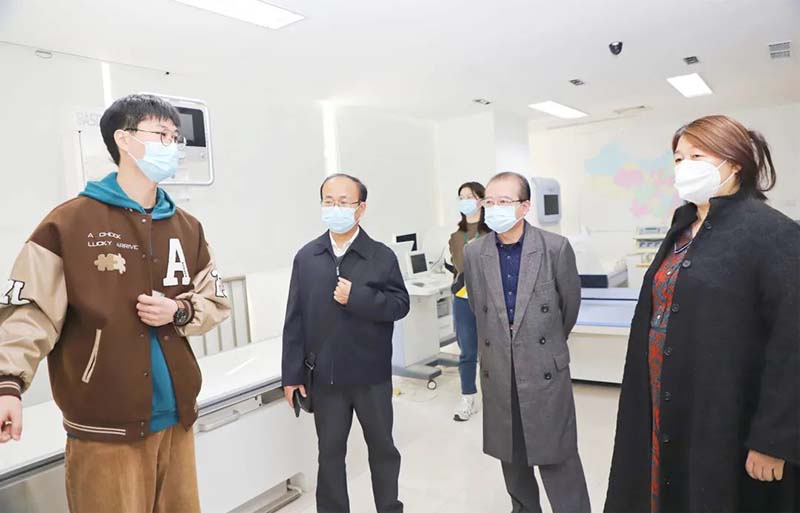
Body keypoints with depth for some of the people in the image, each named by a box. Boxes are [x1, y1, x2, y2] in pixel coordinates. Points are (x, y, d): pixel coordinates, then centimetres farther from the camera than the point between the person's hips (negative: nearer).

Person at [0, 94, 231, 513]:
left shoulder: (187, 228, 9)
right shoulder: (69, 222, -7)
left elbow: (215, 303, 12)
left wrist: (179, 312, -7)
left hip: (176, 419, 5)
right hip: (105, 429, -5)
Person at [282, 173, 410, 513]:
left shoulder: (382, 256, -5)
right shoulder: (306, 257, -1)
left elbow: (400, 304, -8)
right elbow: (295, 320, -1)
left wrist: (358, 297, -22)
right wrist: (292, 374, -1)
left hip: (372, 375, -1)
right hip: (324, 376, 1)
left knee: (382, 448, 17)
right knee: (329, 453, 16)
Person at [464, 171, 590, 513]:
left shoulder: (556, 248, -9)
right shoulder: (474, 254, -2)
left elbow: (570, 304, 5)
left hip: (545, 372, -3)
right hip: (498, 373, 3)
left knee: (557, 458, 3)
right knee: (511, 457, 17)